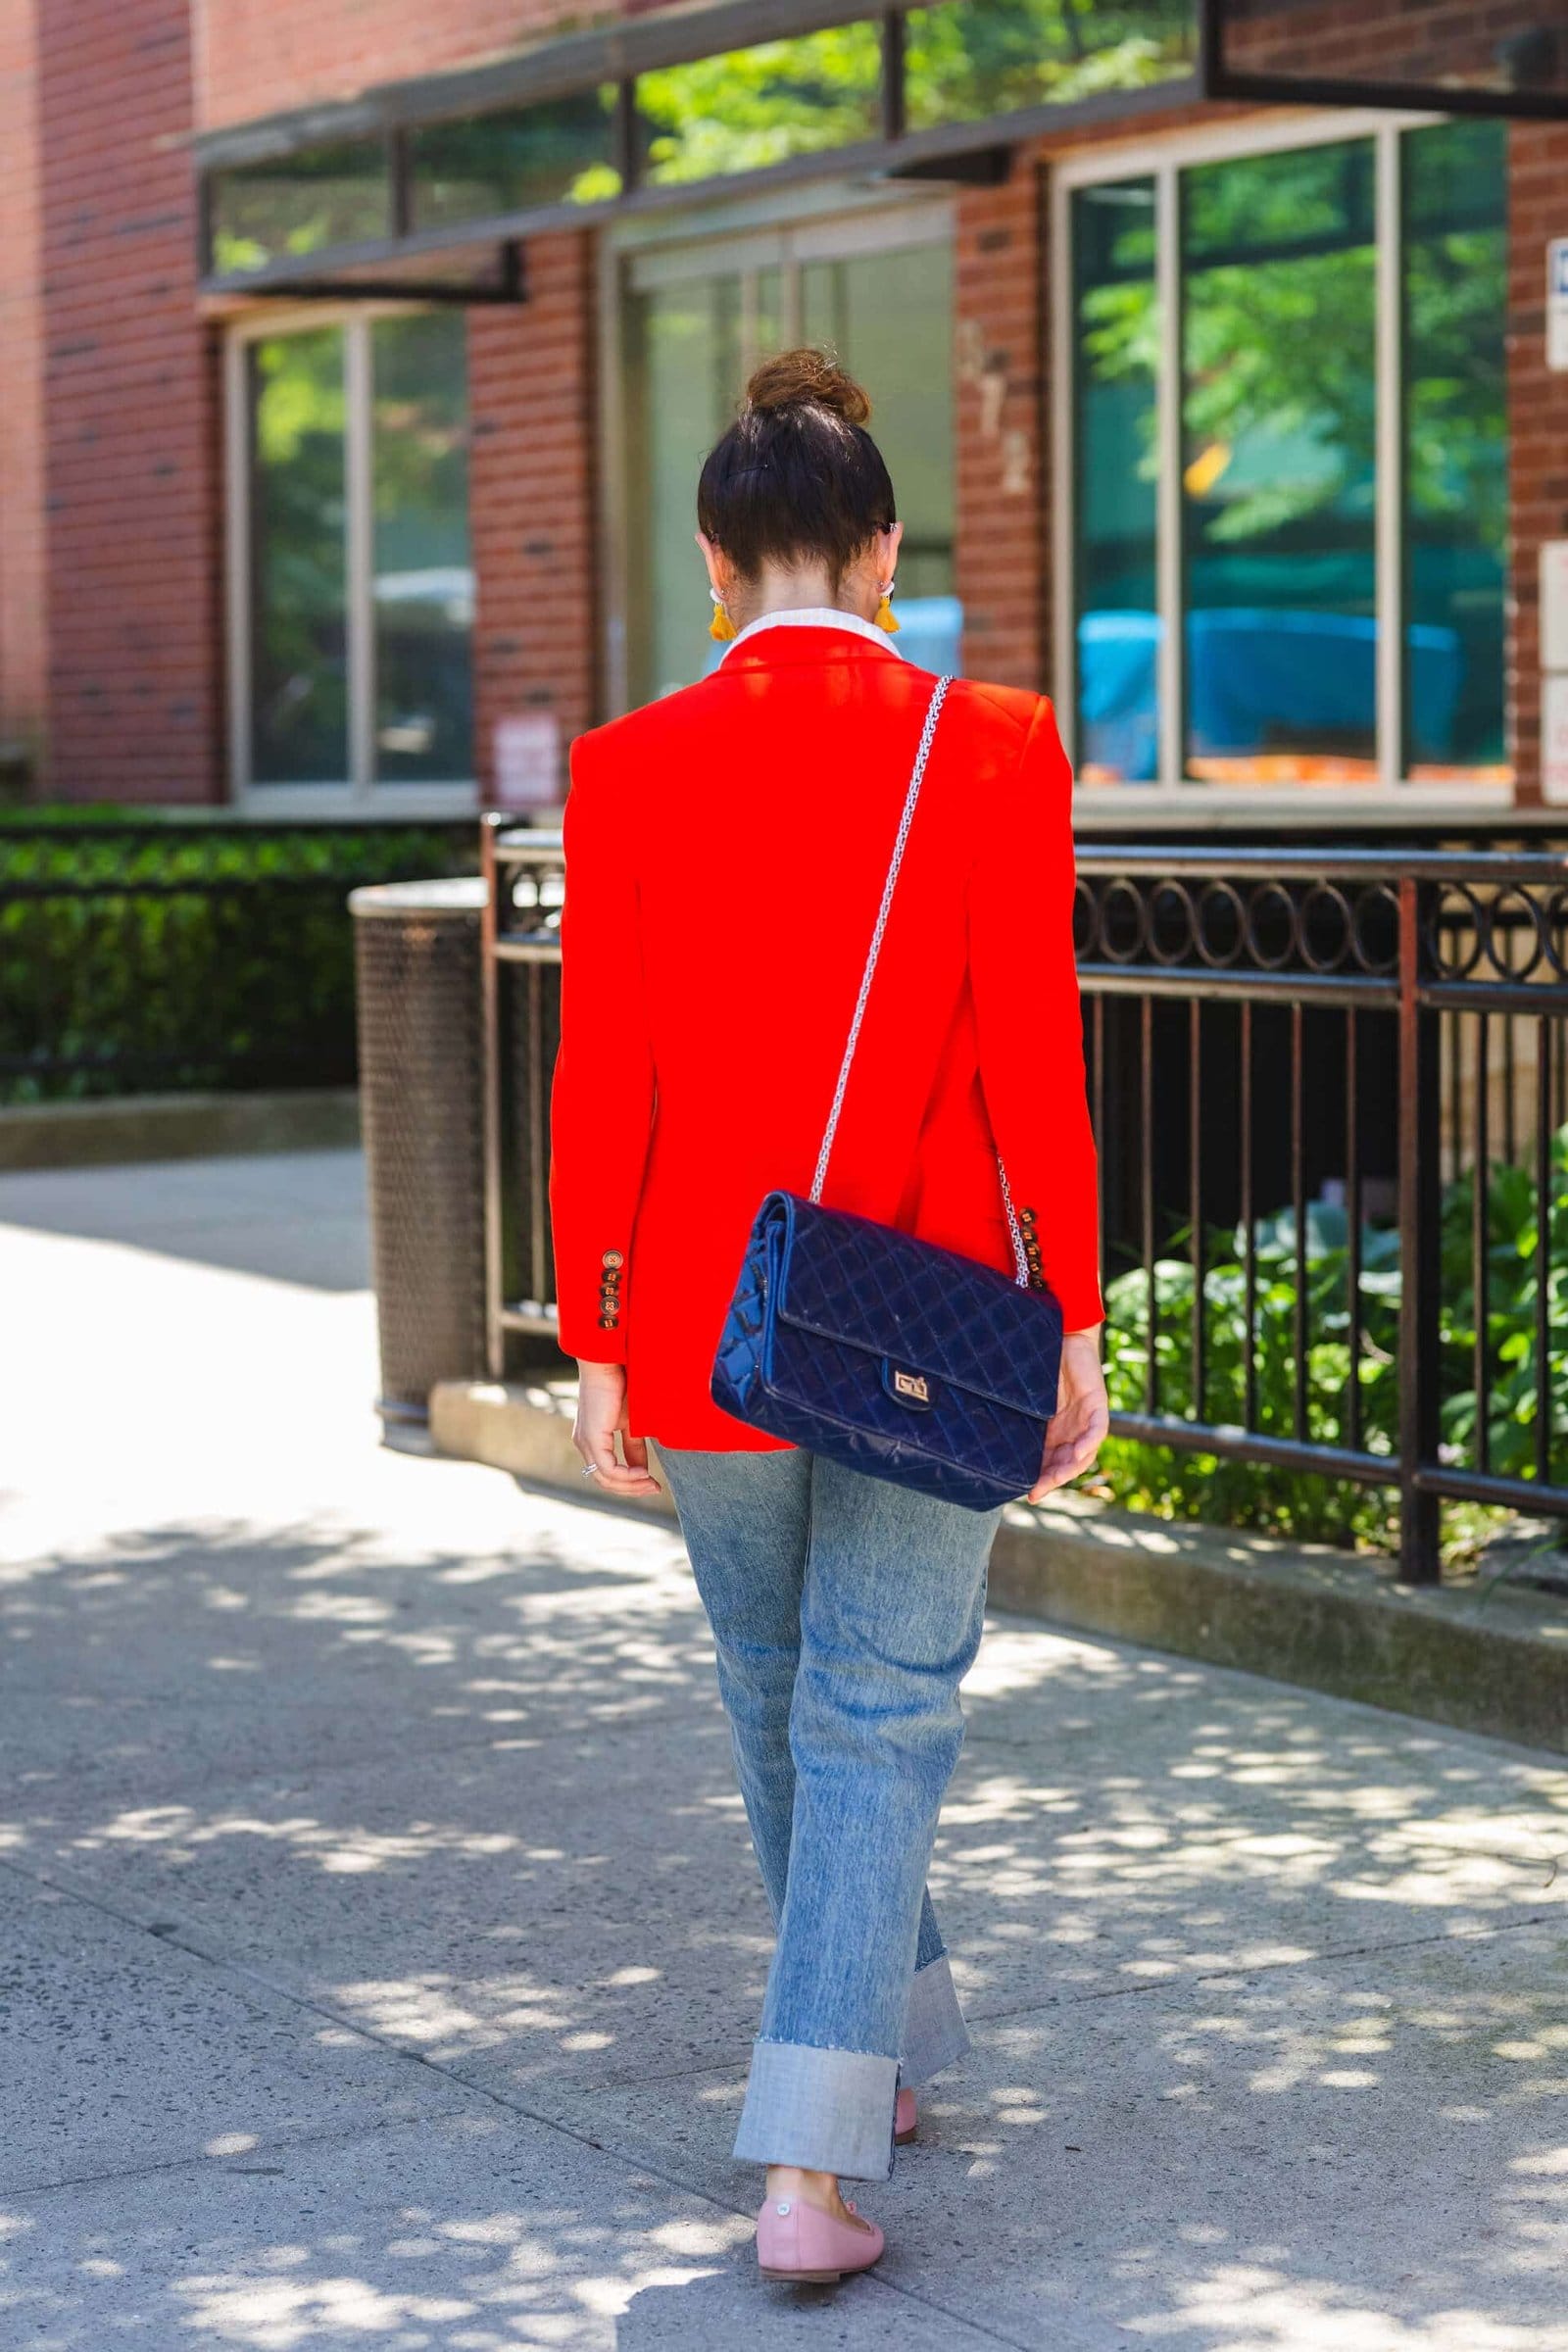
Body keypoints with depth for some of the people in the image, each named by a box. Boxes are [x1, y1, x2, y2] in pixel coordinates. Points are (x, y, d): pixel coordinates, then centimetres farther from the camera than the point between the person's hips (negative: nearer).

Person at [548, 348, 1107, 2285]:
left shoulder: (627, 770, -5)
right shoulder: (992, 750, -8)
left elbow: (598, 1086, -4)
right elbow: (1033, 1065, -9)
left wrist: (595, 1344, 5)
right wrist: (1074, 1325, -1)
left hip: (703, 1322, 2)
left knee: (780, 1695, 21)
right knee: (880, 1711, 5)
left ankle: (894, 2045, 40)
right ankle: (812, 2164, -4)